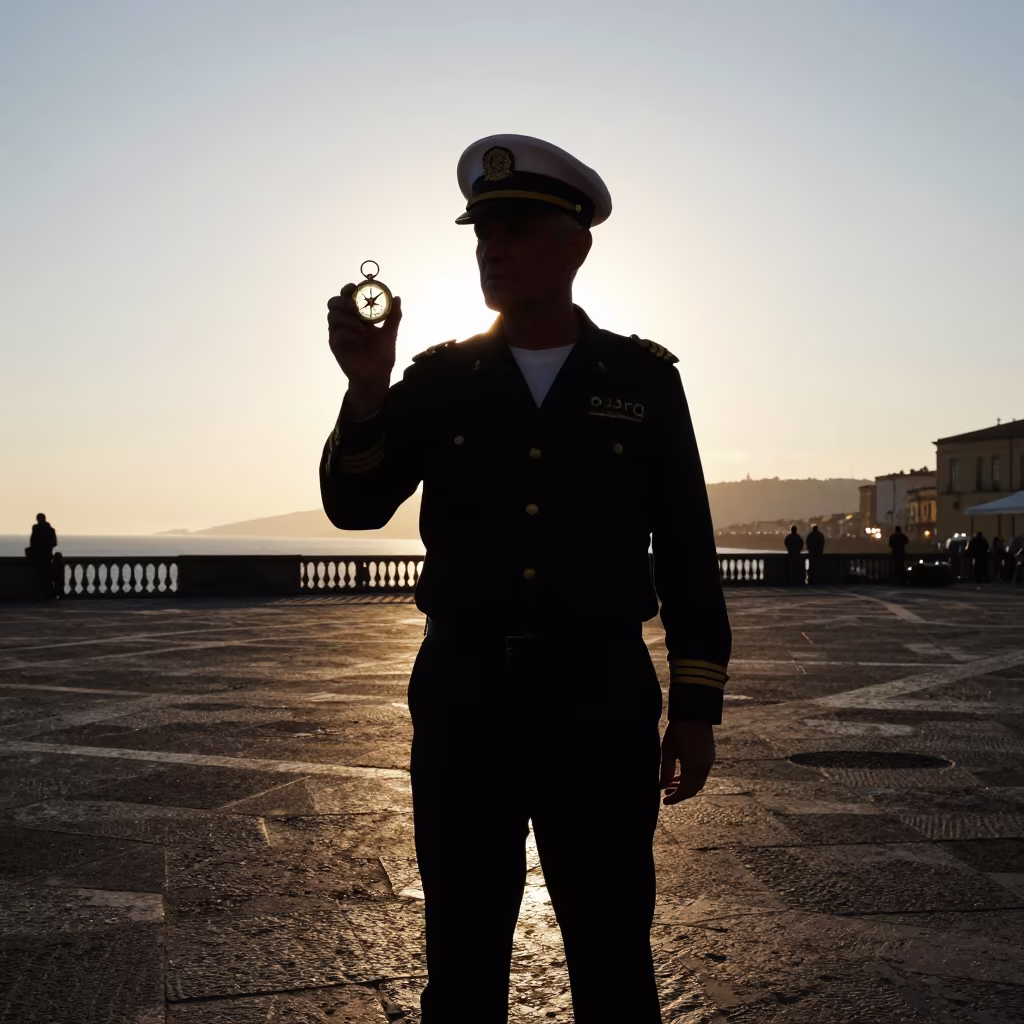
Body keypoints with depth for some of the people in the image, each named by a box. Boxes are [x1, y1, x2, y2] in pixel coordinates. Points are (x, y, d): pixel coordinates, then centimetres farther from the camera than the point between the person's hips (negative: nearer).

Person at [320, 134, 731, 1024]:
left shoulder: (644, 380, 2)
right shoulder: (440, 380, 6)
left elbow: (687, 553, 2)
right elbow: (356, 505, -3)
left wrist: (697, 708, -1)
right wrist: (366, 391, -20)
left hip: (601, 706, -1)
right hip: (463, 702, 1)